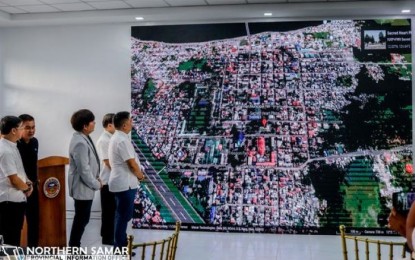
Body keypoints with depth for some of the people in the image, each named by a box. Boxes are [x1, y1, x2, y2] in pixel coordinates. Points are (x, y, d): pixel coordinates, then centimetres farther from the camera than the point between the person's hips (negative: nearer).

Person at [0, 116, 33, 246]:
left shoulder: (12, 146, 9)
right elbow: (14, 180, -21)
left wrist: (27, 183, 4)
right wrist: (27, 188, -3)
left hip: (16, 199, 10)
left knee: (14, 237, 17)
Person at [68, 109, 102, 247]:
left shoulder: (83, 138, 7)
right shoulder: (80, 143, -25)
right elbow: (84, 170, -25)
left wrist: (96, 179, 9)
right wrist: (96, 184, -13)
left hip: (85, 187, 10)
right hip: (83, 188, -10)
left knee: (81, 219, 18)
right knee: (82, 219, 0)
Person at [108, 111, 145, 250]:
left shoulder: (116, 138, 12)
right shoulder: (122, 140, -21)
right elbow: (132, 164, -20)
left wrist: (137, 174, 10)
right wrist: (140, 175, -3)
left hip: (121, 182, 10)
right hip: (125, 184, -10)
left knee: (122, 214, 19)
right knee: (124, 215, -2)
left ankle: (121, 242, 30)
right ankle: (120, 247, 6)